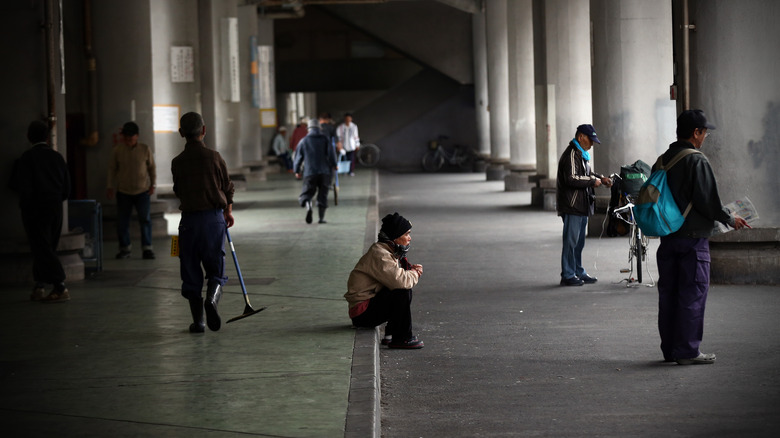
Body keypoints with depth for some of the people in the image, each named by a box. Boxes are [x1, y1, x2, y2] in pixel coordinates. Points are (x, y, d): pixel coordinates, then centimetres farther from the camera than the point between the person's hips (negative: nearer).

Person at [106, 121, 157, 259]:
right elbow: (112, 169, 7)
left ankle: (147, 248, 3)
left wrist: (152, 184, 2)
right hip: (123, 191, 1)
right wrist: (111, 187, 3)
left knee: (145, 219, -5)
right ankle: (125, 248, 16)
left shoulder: (145, 149, -1)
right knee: (122, 221, 3)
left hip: (142, 191, -1)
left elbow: (152, 168, 8)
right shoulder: (117, 150, 0)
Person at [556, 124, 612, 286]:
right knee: (570, 241, -7)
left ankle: (578, 272, 23)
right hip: (571, 206, -10)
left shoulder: (581, 154, 18)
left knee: (579, 242, 16)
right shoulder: (571, 155, -16)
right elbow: (572, 179, -26)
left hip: (581, 206, 11)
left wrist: (600, 178, 13)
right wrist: (593, 181, -18)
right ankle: (567, 276, -2)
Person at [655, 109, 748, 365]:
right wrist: (730, 219, -1)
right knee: (693, 293, -2)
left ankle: (670, 349, 16)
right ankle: (687, 351, -1)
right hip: (693, 238, -7)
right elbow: (708, 202, -17)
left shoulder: (662, 161, 9)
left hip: (667, 237, 7)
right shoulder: (697, 161, -14)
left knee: (668, 292, 10)